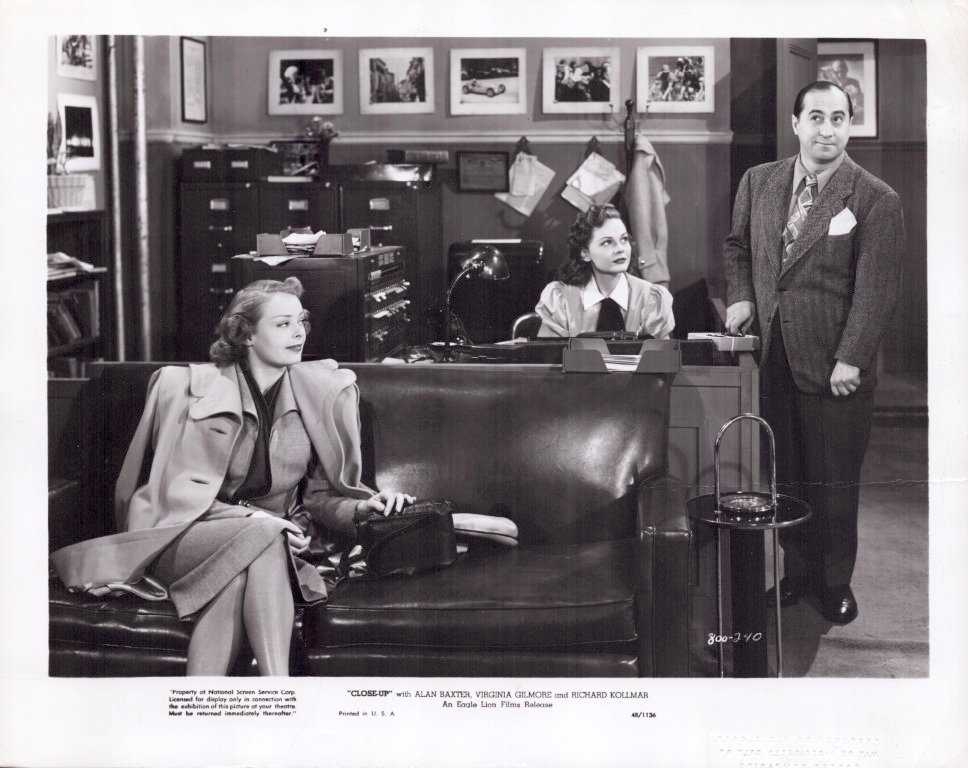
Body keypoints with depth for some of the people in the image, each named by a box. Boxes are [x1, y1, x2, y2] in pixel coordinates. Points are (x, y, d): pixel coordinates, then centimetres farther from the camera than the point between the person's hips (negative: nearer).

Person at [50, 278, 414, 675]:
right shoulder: (192, 388, -4)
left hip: (272, 545, 2)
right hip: (188, 537, -2)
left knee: (237, 581, -36)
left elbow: (322, 493, 10)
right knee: (262, 537, -36)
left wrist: (364, 505, -12)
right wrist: (251, 518, -22)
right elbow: (180, 492, -7)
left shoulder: (321, 393, 5)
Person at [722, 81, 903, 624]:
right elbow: (737, 246, 23)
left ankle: (836, 579, 24)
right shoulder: (759, 181, 7)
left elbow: (877, 290, -11)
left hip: (834, 366, -3)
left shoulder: (877, 200, -8)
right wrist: (741, 296, 6)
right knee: (786, 473, 10)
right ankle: (798, 568, 25)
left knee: (835, 480, 7)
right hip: (774, 358, 4)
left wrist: (851, 360, -16)